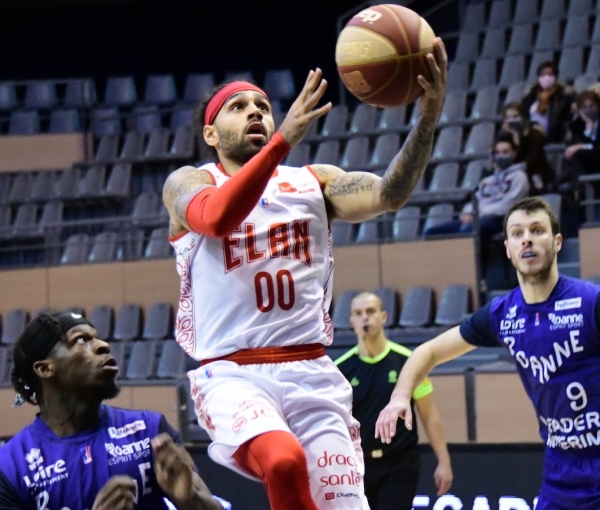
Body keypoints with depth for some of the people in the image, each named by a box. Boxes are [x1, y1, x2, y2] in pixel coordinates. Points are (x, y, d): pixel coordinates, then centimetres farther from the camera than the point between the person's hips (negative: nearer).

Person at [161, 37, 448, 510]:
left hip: (312, 373, 4)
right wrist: (285, 138, -27)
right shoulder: (188, 184, 7)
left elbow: (388, 195, -5)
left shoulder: (313, 181, 15)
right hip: (232, 374, -4)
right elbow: (217, 218, -18)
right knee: (284, 460, -35)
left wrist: (428, 118, -21)